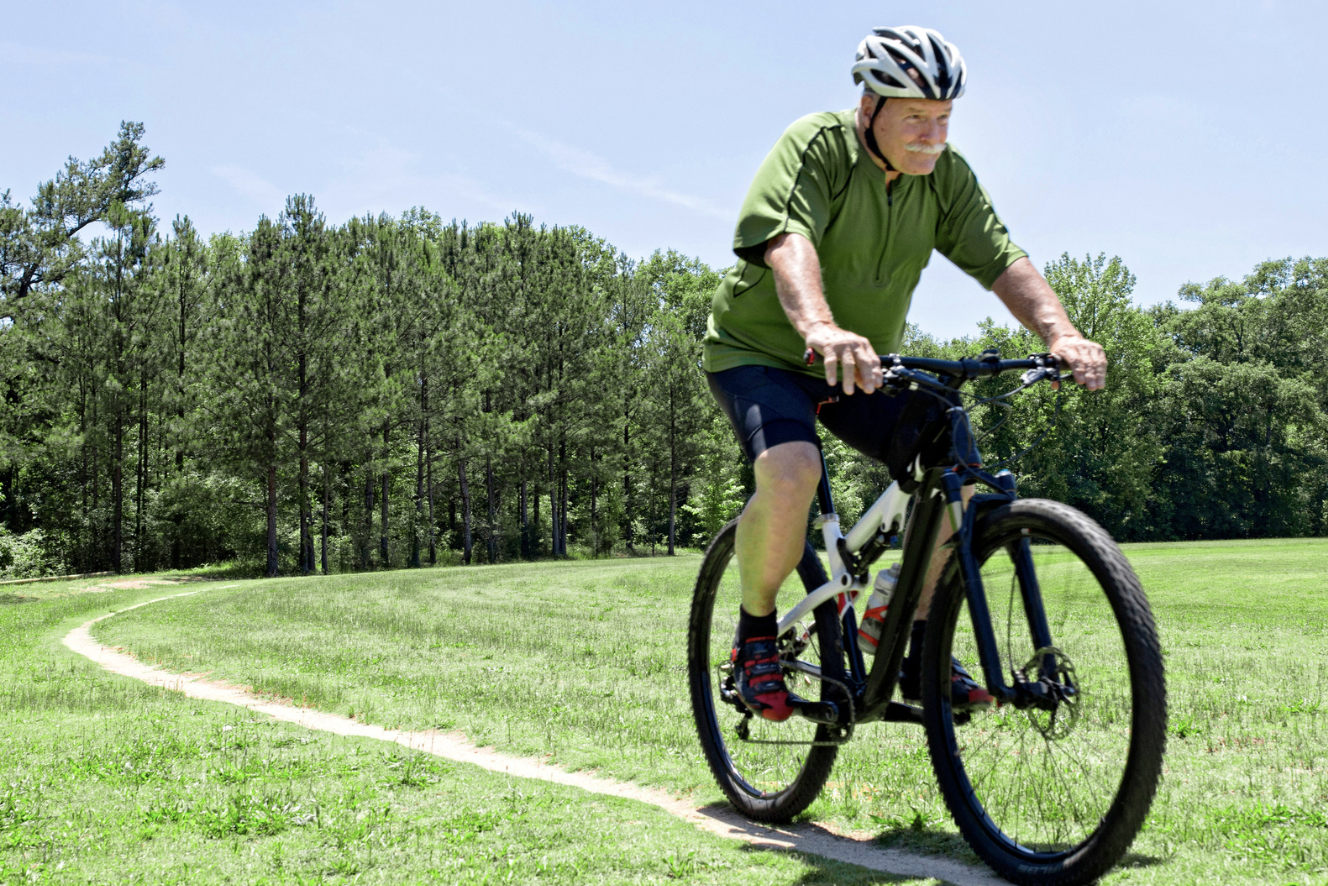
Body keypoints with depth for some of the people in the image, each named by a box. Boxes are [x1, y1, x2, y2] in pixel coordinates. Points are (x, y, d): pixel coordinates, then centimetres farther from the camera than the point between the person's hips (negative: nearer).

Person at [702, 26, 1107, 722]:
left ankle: (921, 655, 3)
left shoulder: (946, 176, -3)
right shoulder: (816, 146, -20)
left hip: (864, 366, 6)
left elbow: (1002, 260, -13)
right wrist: (821, 330, -57)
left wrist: (1060, 334, -32)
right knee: (791, 471, -33)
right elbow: (787, 240, -37)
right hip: (760, 351, -6)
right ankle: (755, 634, -7)